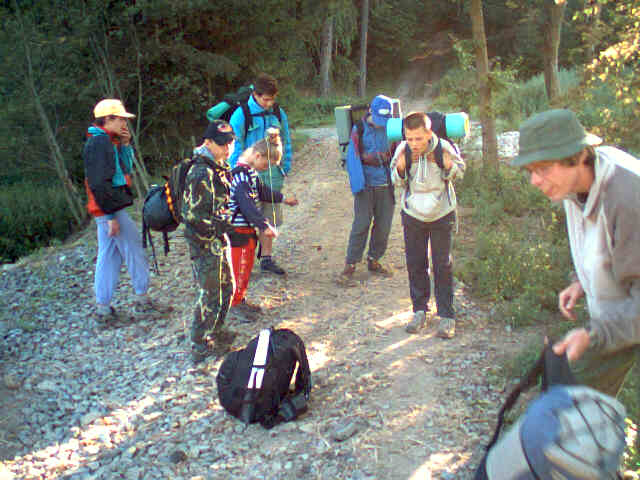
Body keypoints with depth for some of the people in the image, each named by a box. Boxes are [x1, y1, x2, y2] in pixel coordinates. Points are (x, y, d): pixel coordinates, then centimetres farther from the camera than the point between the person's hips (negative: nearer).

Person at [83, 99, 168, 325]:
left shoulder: (107, 141, 16)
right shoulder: (99, 142, -16)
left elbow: (125, 169, 20)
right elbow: (99, 183, -22)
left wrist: (125, 145, 7)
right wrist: (111, 215, -23)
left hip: (106, 210, 10)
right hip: (110, 209, -10)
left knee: (109, 256, 12)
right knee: (134, 251, 0)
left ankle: (103, 308, 16)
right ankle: (142, 301, 12)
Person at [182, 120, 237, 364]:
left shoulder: (221, 168, 8)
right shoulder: (201, 174, -23)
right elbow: (193, 215, -25)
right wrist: (224, 224, -20)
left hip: (218, 241, 10)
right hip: (205, 244, -10)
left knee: (226, 287, 22)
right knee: (210, 295, 1)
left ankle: (215, 332, 40)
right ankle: (200, 346, 16)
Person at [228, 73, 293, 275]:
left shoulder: (278, 113, 6)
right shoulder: (241, 115, -8)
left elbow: (286, 142, 15)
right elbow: (235, 147, -4)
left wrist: (285, 168, 11)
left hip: (273, 175, 5)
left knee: (270, 218, 11)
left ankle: (267, 258, 23)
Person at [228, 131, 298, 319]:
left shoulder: (250, 171, 9)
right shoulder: (240, 174, -23)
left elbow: (261, 190, 24)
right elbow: (247, 203, -28)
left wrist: (283, 198, 30)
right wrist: (264, 226, -28)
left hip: (248, 228, 10)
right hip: (239, 230, -10)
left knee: (247, 264, 19)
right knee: (240, 266, 2)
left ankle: (241, 300, 31)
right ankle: (236, 304, 14)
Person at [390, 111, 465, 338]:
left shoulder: (443, 147, -19)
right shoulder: (403, 150, -15)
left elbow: (460, 171, -1)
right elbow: (397, 180, 1)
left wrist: (449, 167, -24)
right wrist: (400, 169, -22)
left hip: (442, 214, -2)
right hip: (413, 214, 2)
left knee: (443, 265, 2)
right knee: (415, 263, 8)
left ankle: (446, 315, 12)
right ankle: (419, 311, 23)